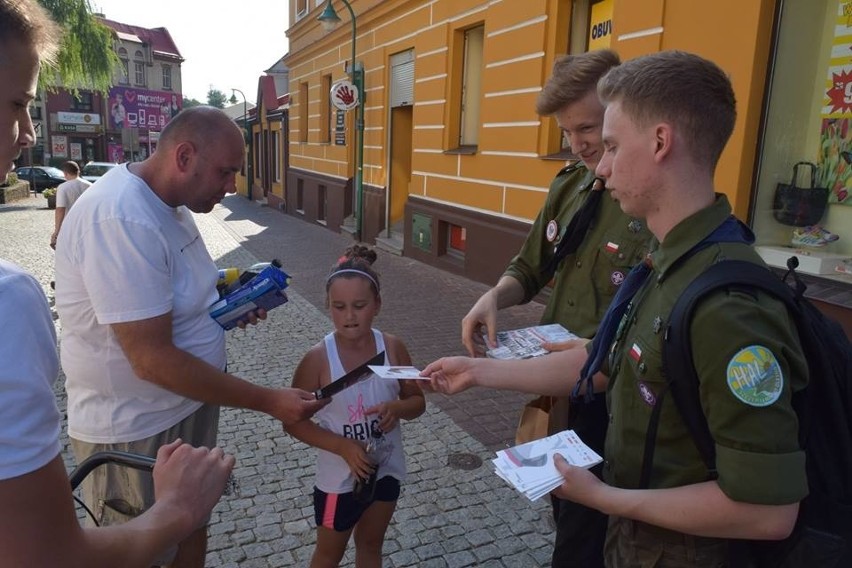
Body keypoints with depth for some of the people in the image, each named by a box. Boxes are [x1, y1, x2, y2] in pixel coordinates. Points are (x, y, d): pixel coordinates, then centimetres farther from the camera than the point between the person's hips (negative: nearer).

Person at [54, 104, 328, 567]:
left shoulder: (167, 201, 3)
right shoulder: (121, 220, -28)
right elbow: (154, 360, -30)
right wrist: (268, 401, -25)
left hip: (189, 405, 9)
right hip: (136, 432, -9)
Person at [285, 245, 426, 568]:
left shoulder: (392, 348, -12)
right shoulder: (318, 358, -20)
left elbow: (418, 402, -2)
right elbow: (294, 421, -15)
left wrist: (396, 408, -24)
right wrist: (342, 446, -26)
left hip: (385, 469, 3)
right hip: (340, 477, -3)